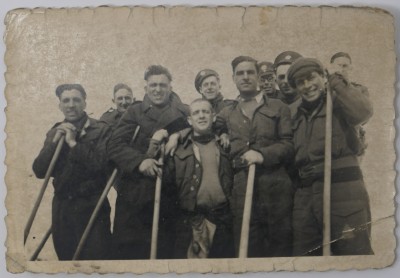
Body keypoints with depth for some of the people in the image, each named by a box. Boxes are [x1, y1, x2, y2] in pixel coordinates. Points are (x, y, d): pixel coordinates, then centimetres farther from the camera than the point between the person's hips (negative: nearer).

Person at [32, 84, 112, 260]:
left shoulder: (101, 130, -6)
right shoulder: (55, 132, 9)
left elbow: (101, 165, -19)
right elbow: (39, 171, 1)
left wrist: (73, 143, -15)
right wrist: (55, 141, -9)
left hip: (92, 207, -5)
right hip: (61, 206, 5)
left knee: (95, 257, -1)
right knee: (65, 257, 15)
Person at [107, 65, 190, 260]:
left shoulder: (183, 114, 8)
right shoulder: (134, 112, 8)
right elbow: (115, 145, -2)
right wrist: (139, 161, -18)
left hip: (166, 198, 0)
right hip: (133, 194, 0)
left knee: (162, 253, 6)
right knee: (125, 251, 2)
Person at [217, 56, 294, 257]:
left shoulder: (278, 108, 11)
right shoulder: (226, 114, 19)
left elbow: (289, 145, 2)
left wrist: (263, 154, -13)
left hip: (275, 188, -2)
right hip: (241, 191, 2)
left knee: (279, 248, 2)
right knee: (247, 250, 3)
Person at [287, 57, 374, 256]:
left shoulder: (338, 102, 3)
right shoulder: (298, 116, 20)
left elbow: (363, 112, -20)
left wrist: (338, 84, -9)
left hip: (343, 188, -6)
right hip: (305, 193, 6)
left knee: (354, 250, -4)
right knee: (304, 254, 12)